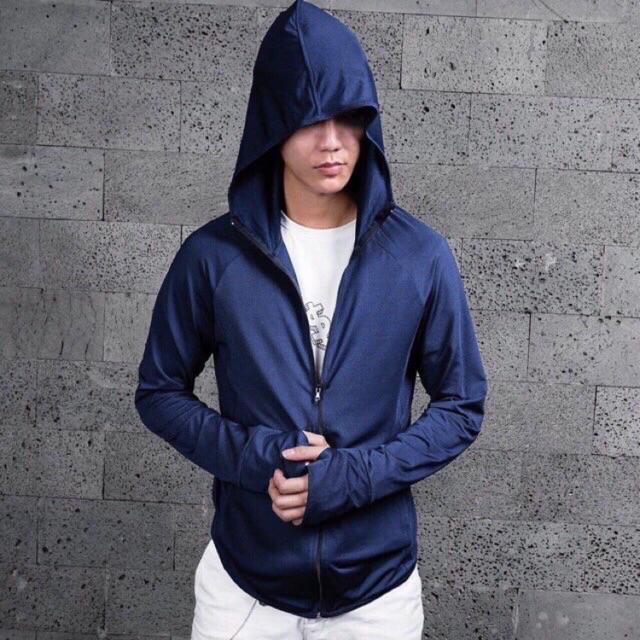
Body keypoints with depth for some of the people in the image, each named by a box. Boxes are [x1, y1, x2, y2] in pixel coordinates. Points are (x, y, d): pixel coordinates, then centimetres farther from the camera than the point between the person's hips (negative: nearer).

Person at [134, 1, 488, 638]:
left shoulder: (420, 256, -8)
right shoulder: (213, 255, -8)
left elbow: (461, 405, -1)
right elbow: (159, 392, 1)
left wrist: (351, 475, -15)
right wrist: (253, 457, -15)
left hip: (378, 584, 1)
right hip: (244, 579, 0)